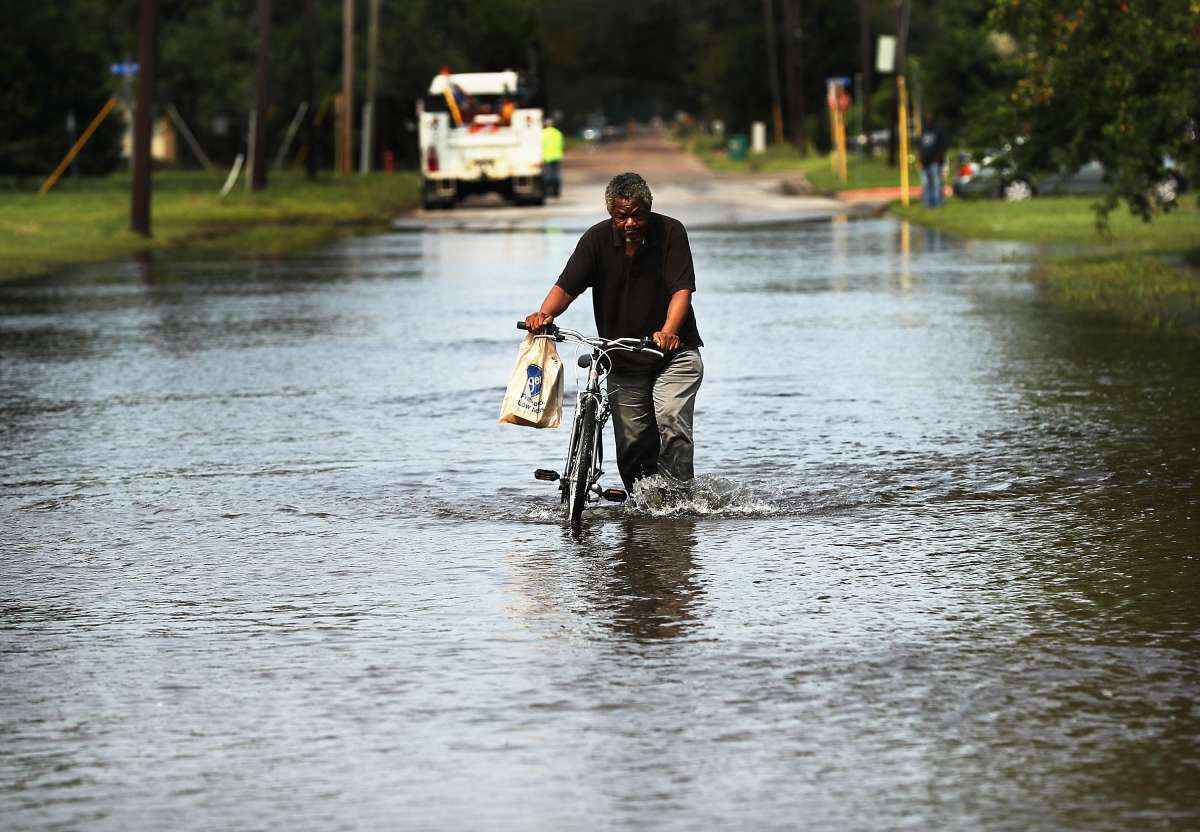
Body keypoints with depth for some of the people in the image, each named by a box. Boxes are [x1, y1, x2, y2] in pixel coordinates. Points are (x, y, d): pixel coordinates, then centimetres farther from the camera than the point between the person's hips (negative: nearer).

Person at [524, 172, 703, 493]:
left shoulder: (670, 232, -10)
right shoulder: (597, 238, -4)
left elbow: (682, 288, -20)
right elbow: (566, 286, -11)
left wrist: (668, 331, -38)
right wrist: (545, 314, -33)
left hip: (673, 354, -3)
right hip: (622, 362, 3)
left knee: (671, 424, -22)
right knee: (632, 447, 2)